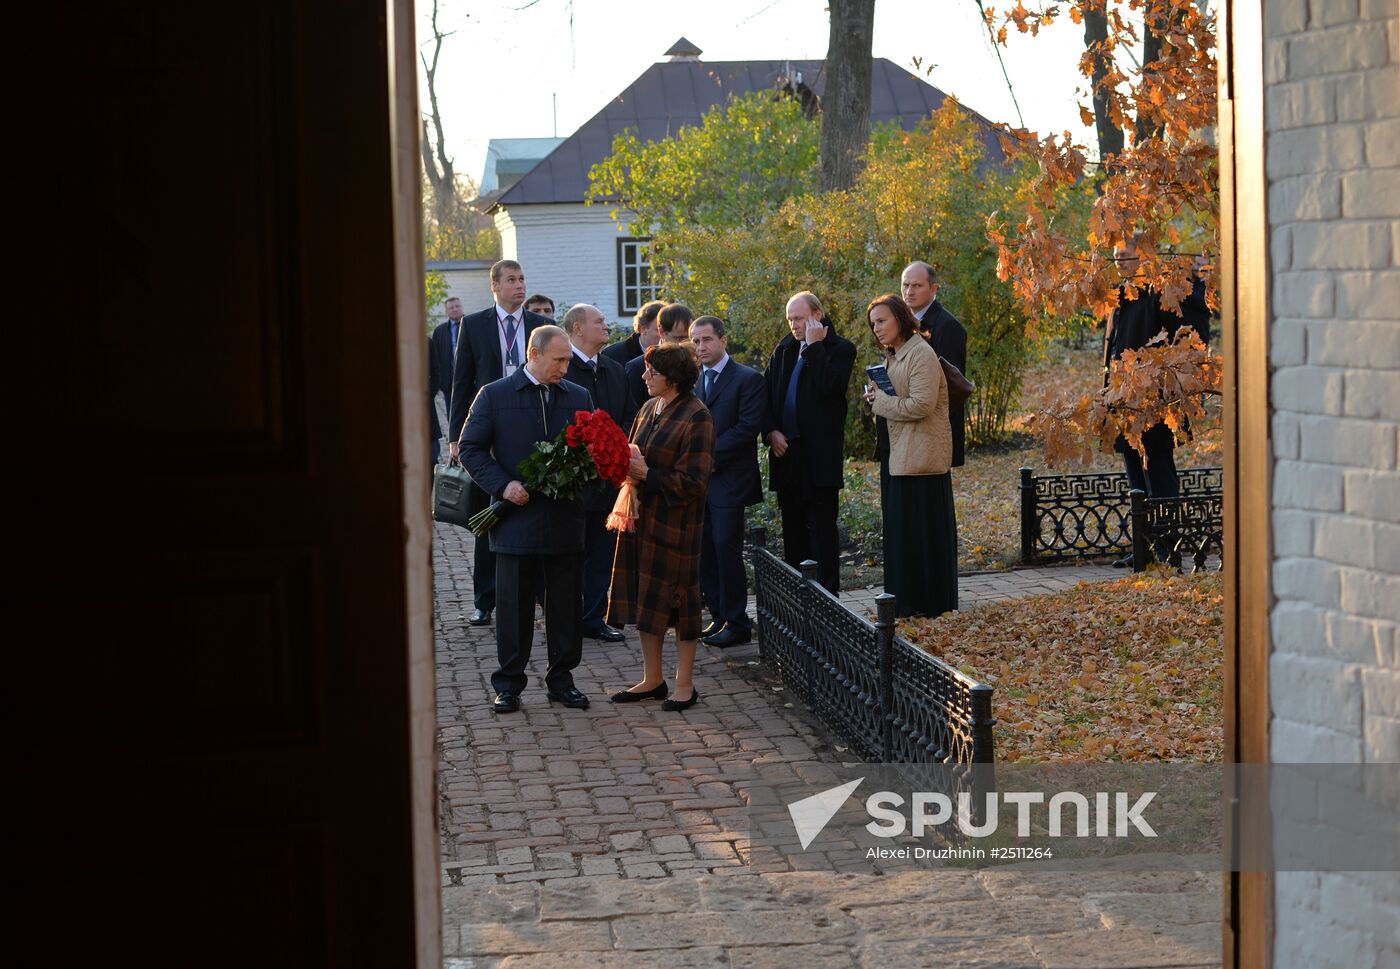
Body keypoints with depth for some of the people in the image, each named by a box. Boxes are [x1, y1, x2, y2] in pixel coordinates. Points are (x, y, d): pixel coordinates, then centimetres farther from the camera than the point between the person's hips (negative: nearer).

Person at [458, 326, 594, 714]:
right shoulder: (494, 396, -1)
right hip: (516, 518, -3)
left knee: (566, 604, 7)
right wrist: (502, 485, -12)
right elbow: (471, 449, 0)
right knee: (513, 605, 3)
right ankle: (508, 684, 12)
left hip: (565, 518, 3)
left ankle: (561, 678, 20)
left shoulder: (579, 398, 9)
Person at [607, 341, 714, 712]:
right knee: (645, 598, 12)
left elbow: (693, 483, -17)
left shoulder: (696, 418, -14)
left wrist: (647, 474, -19)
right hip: (642, 517, 8)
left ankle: (684, 684, 11)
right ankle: (652, 679, 22)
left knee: (677, 599, 1)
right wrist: (625, 466, -1)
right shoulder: (649, 409, 9)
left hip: (675, 524, -8)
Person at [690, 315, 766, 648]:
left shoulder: (748, 379, -5)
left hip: (728, 480, -6)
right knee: (705, 552, 6)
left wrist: (709, 455, -14)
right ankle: (719, 617, 15)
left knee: (726, 549, -8)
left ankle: (737, 623, -1)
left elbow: (748, 427, -12)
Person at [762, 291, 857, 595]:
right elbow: (766, 391, 14)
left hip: (820, 454, -6)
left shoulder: (840, 349, -5)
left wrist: (815, 345, -15)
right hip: (786, 451, 6)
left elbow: (830, 385, -21)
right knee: (793, 527, 12)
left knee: (822, 529, -4)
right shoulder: (785, 349, 13)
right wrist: (771, 431, 1)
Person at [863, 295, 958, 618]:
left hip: (921, 455, -10)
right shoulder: (894, 357, 17)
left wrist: (882, 401, -10)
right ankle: (907, 601, 18)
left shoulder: (921, 354, -14)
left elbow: (921, 405, -22)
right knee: (901, 529, 12)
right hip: (898, 455, 10)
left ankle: (931, 602, 3)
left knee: (924, 530, -3)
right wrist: (877, 396, 2)